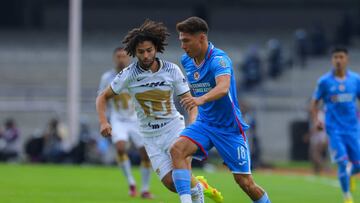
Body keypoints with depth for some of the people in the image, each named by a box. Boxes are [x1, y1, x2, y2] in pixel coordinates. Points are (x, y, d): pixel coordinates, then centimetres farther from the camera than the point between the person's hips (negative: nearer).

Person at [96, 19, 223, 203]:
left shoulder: (172, 70, -8)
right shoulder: (129, 74, -9)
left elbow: (189, 100, -3)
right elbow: (103, 97, 1)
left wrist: (192, 123, -22)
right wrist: (103, 122, -16)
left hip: (174, 128, -1)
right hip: (151, 137, 1)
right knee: (171, 183, -9)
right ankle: (200, 186, 22)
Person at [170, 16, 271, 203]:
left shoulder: (218, 59, -21)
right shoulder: (186, 61, 1)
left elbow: (223, 87, -41)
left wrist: (201, 99, -58)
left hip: (229, 127, -5)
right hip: (204, 123, 6)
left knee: (244, 182, -3)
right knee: (177, 149, -23)